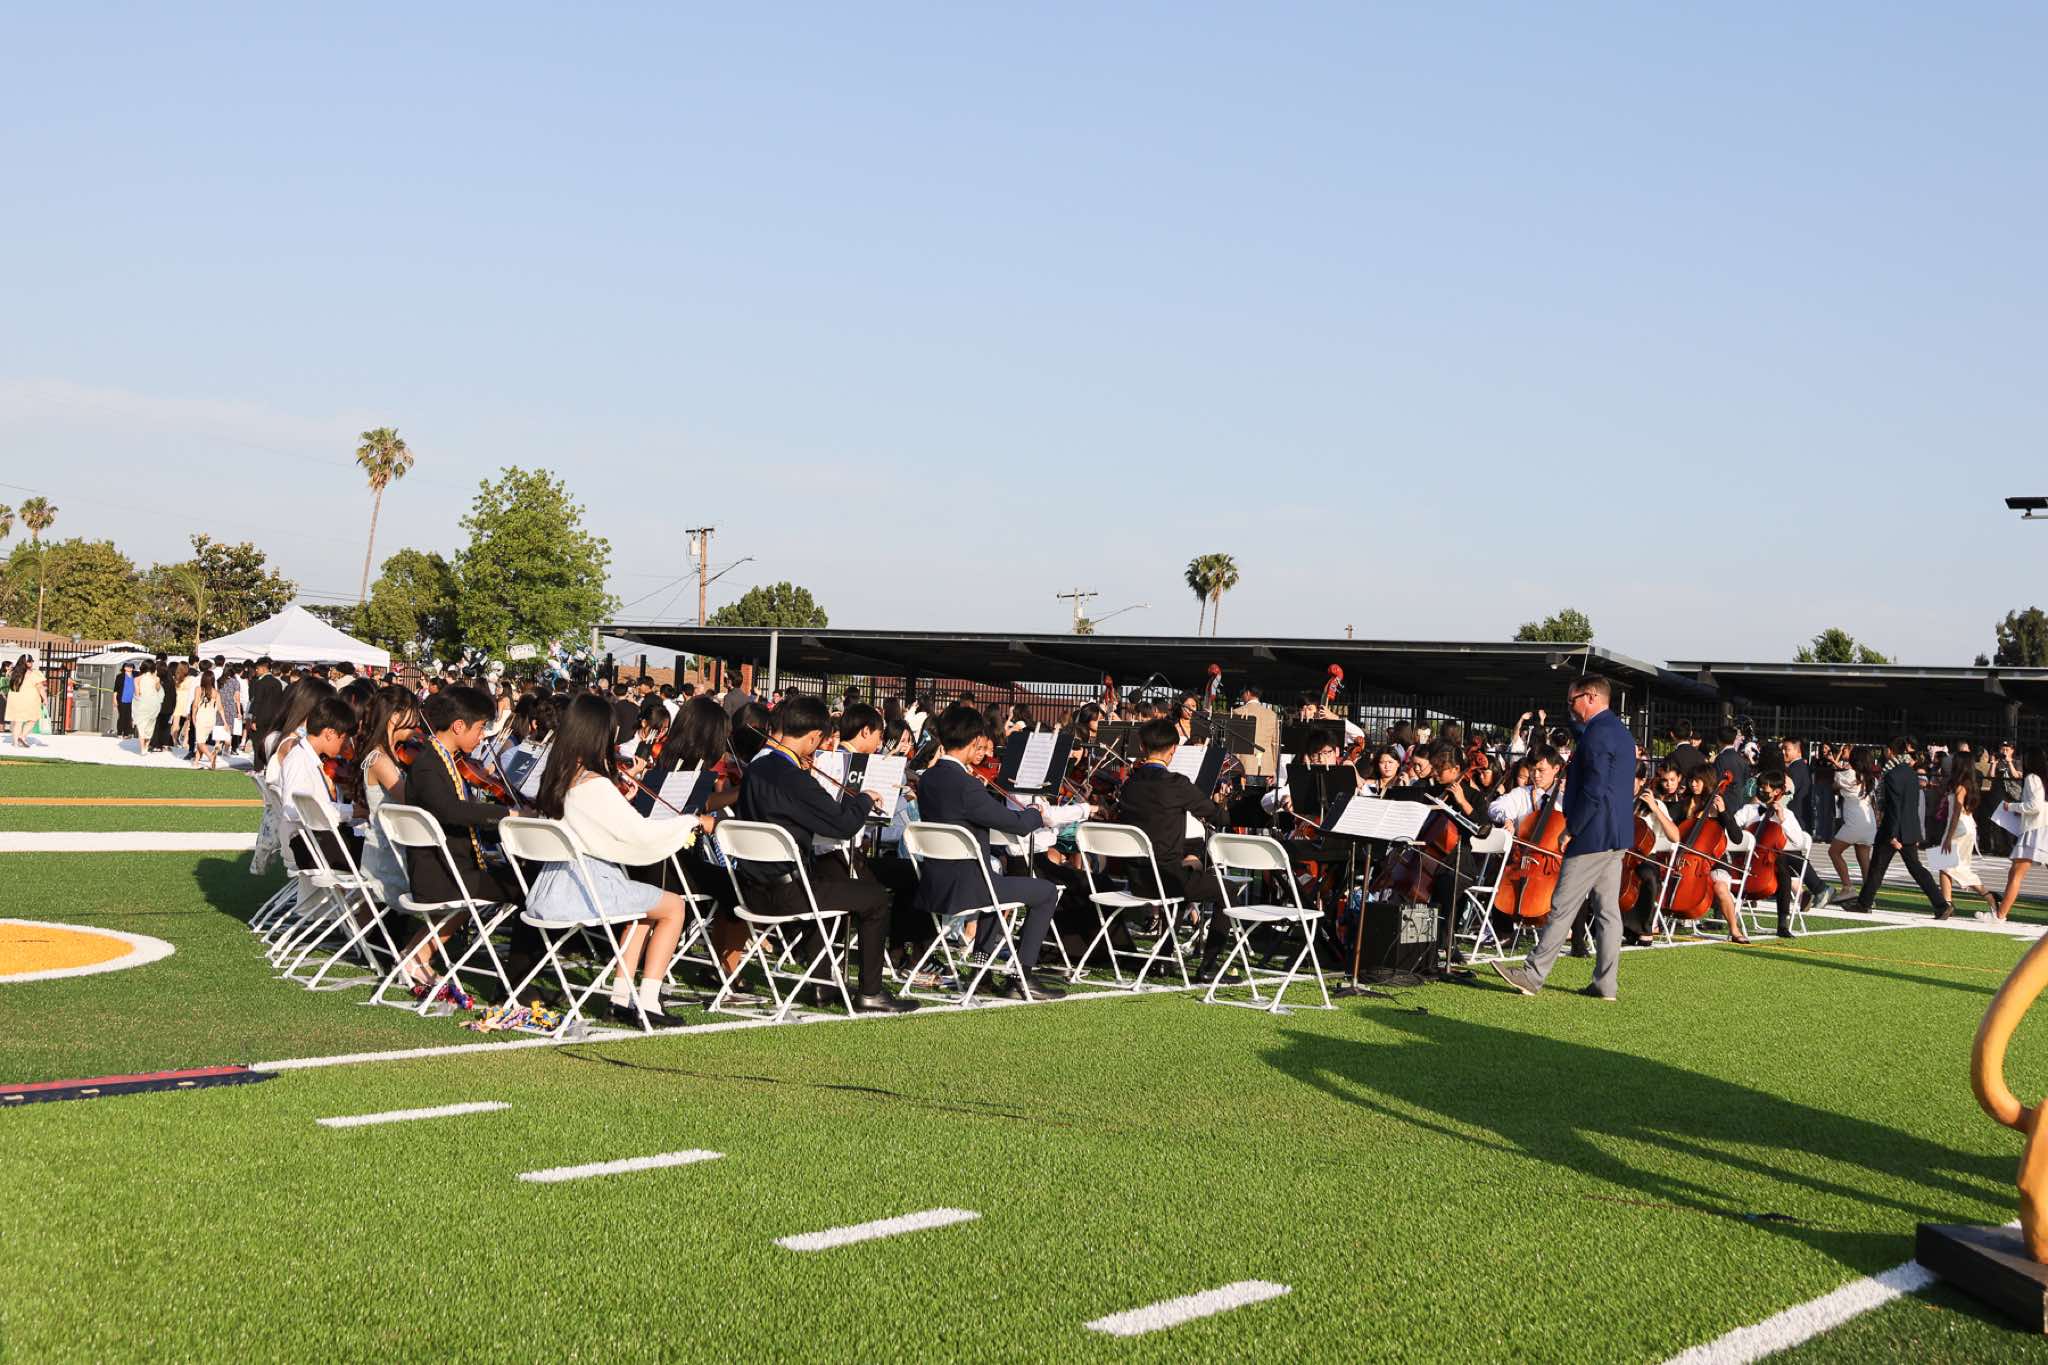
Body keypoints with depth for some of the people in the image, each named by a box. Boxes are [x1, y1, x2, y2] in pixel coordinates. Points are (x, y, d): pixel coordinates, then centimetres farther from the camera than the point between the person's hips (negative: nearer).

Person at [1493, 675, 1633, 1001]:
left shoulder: (1597, 733, -16)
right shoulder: (1621, 733, 16)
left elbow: (1593, 791, -21)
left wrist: (1571, 830, -15)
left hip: (1593, 836, -10)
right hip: (1617, 836, 10)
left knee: (1563, 907, -6)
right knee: (1608, 909, 9)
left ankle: (1533, 975, -3)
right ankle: (1606, 983, 10)